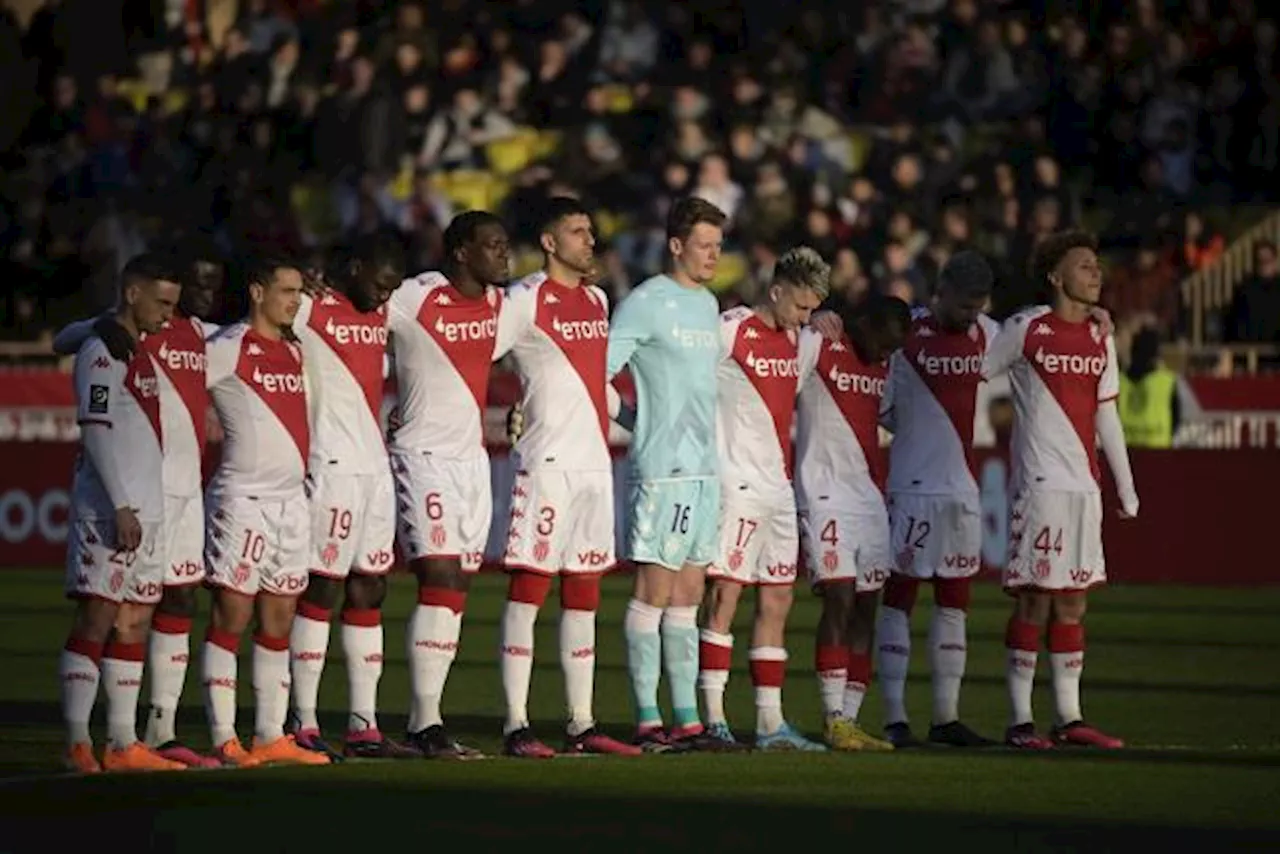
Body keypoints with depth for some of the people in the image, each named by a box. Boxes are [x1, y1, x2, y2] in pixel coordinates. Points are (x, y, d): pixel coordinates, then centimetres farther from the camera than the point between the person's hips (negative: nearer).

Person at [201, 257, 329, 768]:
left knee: (278, 622, 8)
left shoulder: (293, 350, 15)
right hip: (243, 498, -8)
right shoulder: (226, 348, -9)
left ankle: (271, 737, 12)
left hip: (292, 497, 8)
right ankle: (224, 740, -5)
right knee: (231, 617, -5)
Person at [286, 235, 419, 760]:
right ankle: (304, 725, -3)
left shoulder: (382, 313, 16)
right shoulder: (310, 308, -6)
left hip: (375, 468, 8)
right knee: (321, 590, -6)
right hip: (331, 468, -8)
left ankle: (363, 726, 11)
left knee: (369, 593, 8)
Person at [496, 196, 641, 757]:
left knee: (583, 596, 9)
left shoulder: (599, 301, 15)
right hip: (546, 463, -7)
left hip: (595, 463, 7)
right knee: (529, 588, -7)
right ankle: (516, 726, -8)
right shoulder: (523, 301, -7)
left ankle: (581, 725, 13)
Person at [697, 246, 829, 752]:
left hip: (778, 490, 8)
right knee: (725, 594, -9)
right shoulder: (731, 330, -9)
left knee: (776, 602, 7)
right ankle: (713, 718, -9)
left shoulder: (795, 339, 14)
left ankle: (770, 722, 10)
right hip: (735, 483, -8)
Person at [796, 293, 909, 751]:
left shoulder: (884, 363, 14)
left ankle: (850, 719, 6)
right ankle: (835, 721, -14)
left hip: (869, 497, 7)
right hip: (824, 494, -7)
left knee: (865, 609, 3)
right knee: (839, 599, -14)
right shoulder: (815, 344, -6)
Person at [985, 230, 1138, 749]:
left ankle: (1069, 719, 12)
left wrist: (1126, 487, 18)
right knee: (1034, 602, -6)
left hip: (1085, 485, 6)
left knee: (1072, 604, 8)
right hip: (1038, 484, -6)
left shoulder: (1100, 337, 12)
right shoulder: (1024, 330, -5)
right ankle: (1020, 721, -4)